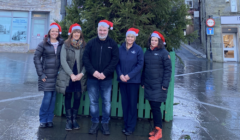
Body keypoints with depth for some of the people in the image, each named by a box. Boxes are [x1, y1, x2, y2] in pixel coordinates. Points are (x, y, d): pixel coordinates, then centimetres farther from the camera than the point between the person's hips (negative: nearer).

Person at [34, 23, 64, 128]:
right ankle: (43, 120, 11)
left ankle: (49, 119, 18)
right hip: (47, 74, -2)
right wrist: (41, 74, -6)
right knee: (47, 96, -5)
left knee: (53, 97, 6)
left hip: (57, 74, 3)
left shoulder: (62, 44, 6)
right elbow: (36, 58, -1)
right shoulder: (43, 44, -1)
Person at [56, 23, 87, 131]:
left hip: (79, 76, 1)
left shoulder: (84, 46, 4)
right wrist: (71, 74, -12)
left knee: (78, 97, 2)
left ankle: (74, 119, 19)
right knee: (68, 97, 5)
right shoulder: (66, 45, -1)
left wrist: (81, 74, -12)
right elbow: (63, 61, -6)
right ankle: (69, 120, 16)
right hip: (67, 76, -1)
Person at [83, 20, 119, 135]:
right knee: (93, 101, 7)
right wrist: (93, 71, -12)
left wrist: (105, 73, -13)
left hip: (106, 79, -1)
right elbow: (85, 58, 1)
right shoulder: (91, 43, 6)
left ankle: (105, 123, 18)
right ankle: (95, 123, 21)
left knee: (106, 102, 5)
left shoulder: (113, 44, 3)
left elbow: (115, 60, -4)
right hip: (92, 78, 1)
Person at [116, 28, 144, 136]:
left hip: (133, 80, -3)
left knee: (132, 103, 3)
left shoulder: (138, 49, -3)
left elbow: (140, 65, -7)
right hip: (122, 80, 3)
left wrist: (129, 75, -14)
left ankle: (130, 127, 13)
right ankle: (126, 124, 21)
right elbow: (117, 63, 5)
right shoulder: (120, 49, 4)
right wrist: (120, 75, -10)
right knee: (124, 103, 9)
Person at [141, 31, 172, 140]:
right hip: (148, 85, 5)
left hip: (158, 86, -5)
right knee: (153, 107, 9)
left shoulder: (164, 52, -4)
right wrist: (143, 82, 14)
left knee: (156, 107, -6)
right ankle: (156, 128, 20)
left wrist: (165, 84, -13)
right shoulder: (147, 52, 12)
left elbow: (168, 69, -7)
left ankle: (158, 131, 3)